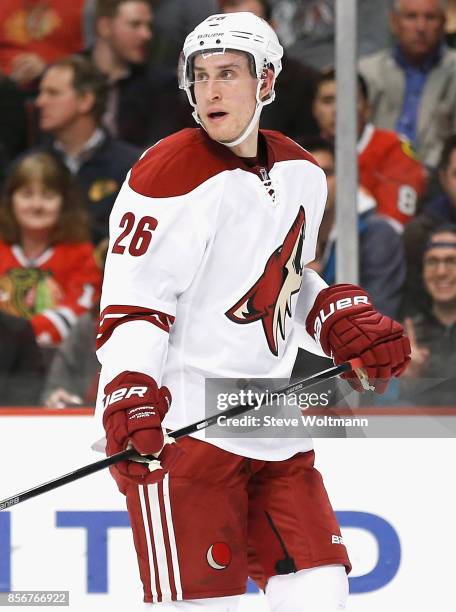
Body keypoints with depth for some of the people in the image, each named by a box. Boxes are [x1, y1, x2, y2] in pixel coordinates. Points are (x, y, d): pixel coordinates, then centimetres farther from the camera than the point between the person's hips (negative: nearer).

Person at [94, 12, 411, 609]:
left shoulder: (301, 174, 10)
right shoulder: (170, 177, -12)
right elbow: (131, 305, -16)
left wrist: (346, 321, 10)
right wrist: (128, 395, -30)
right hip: (180, 420, -7)